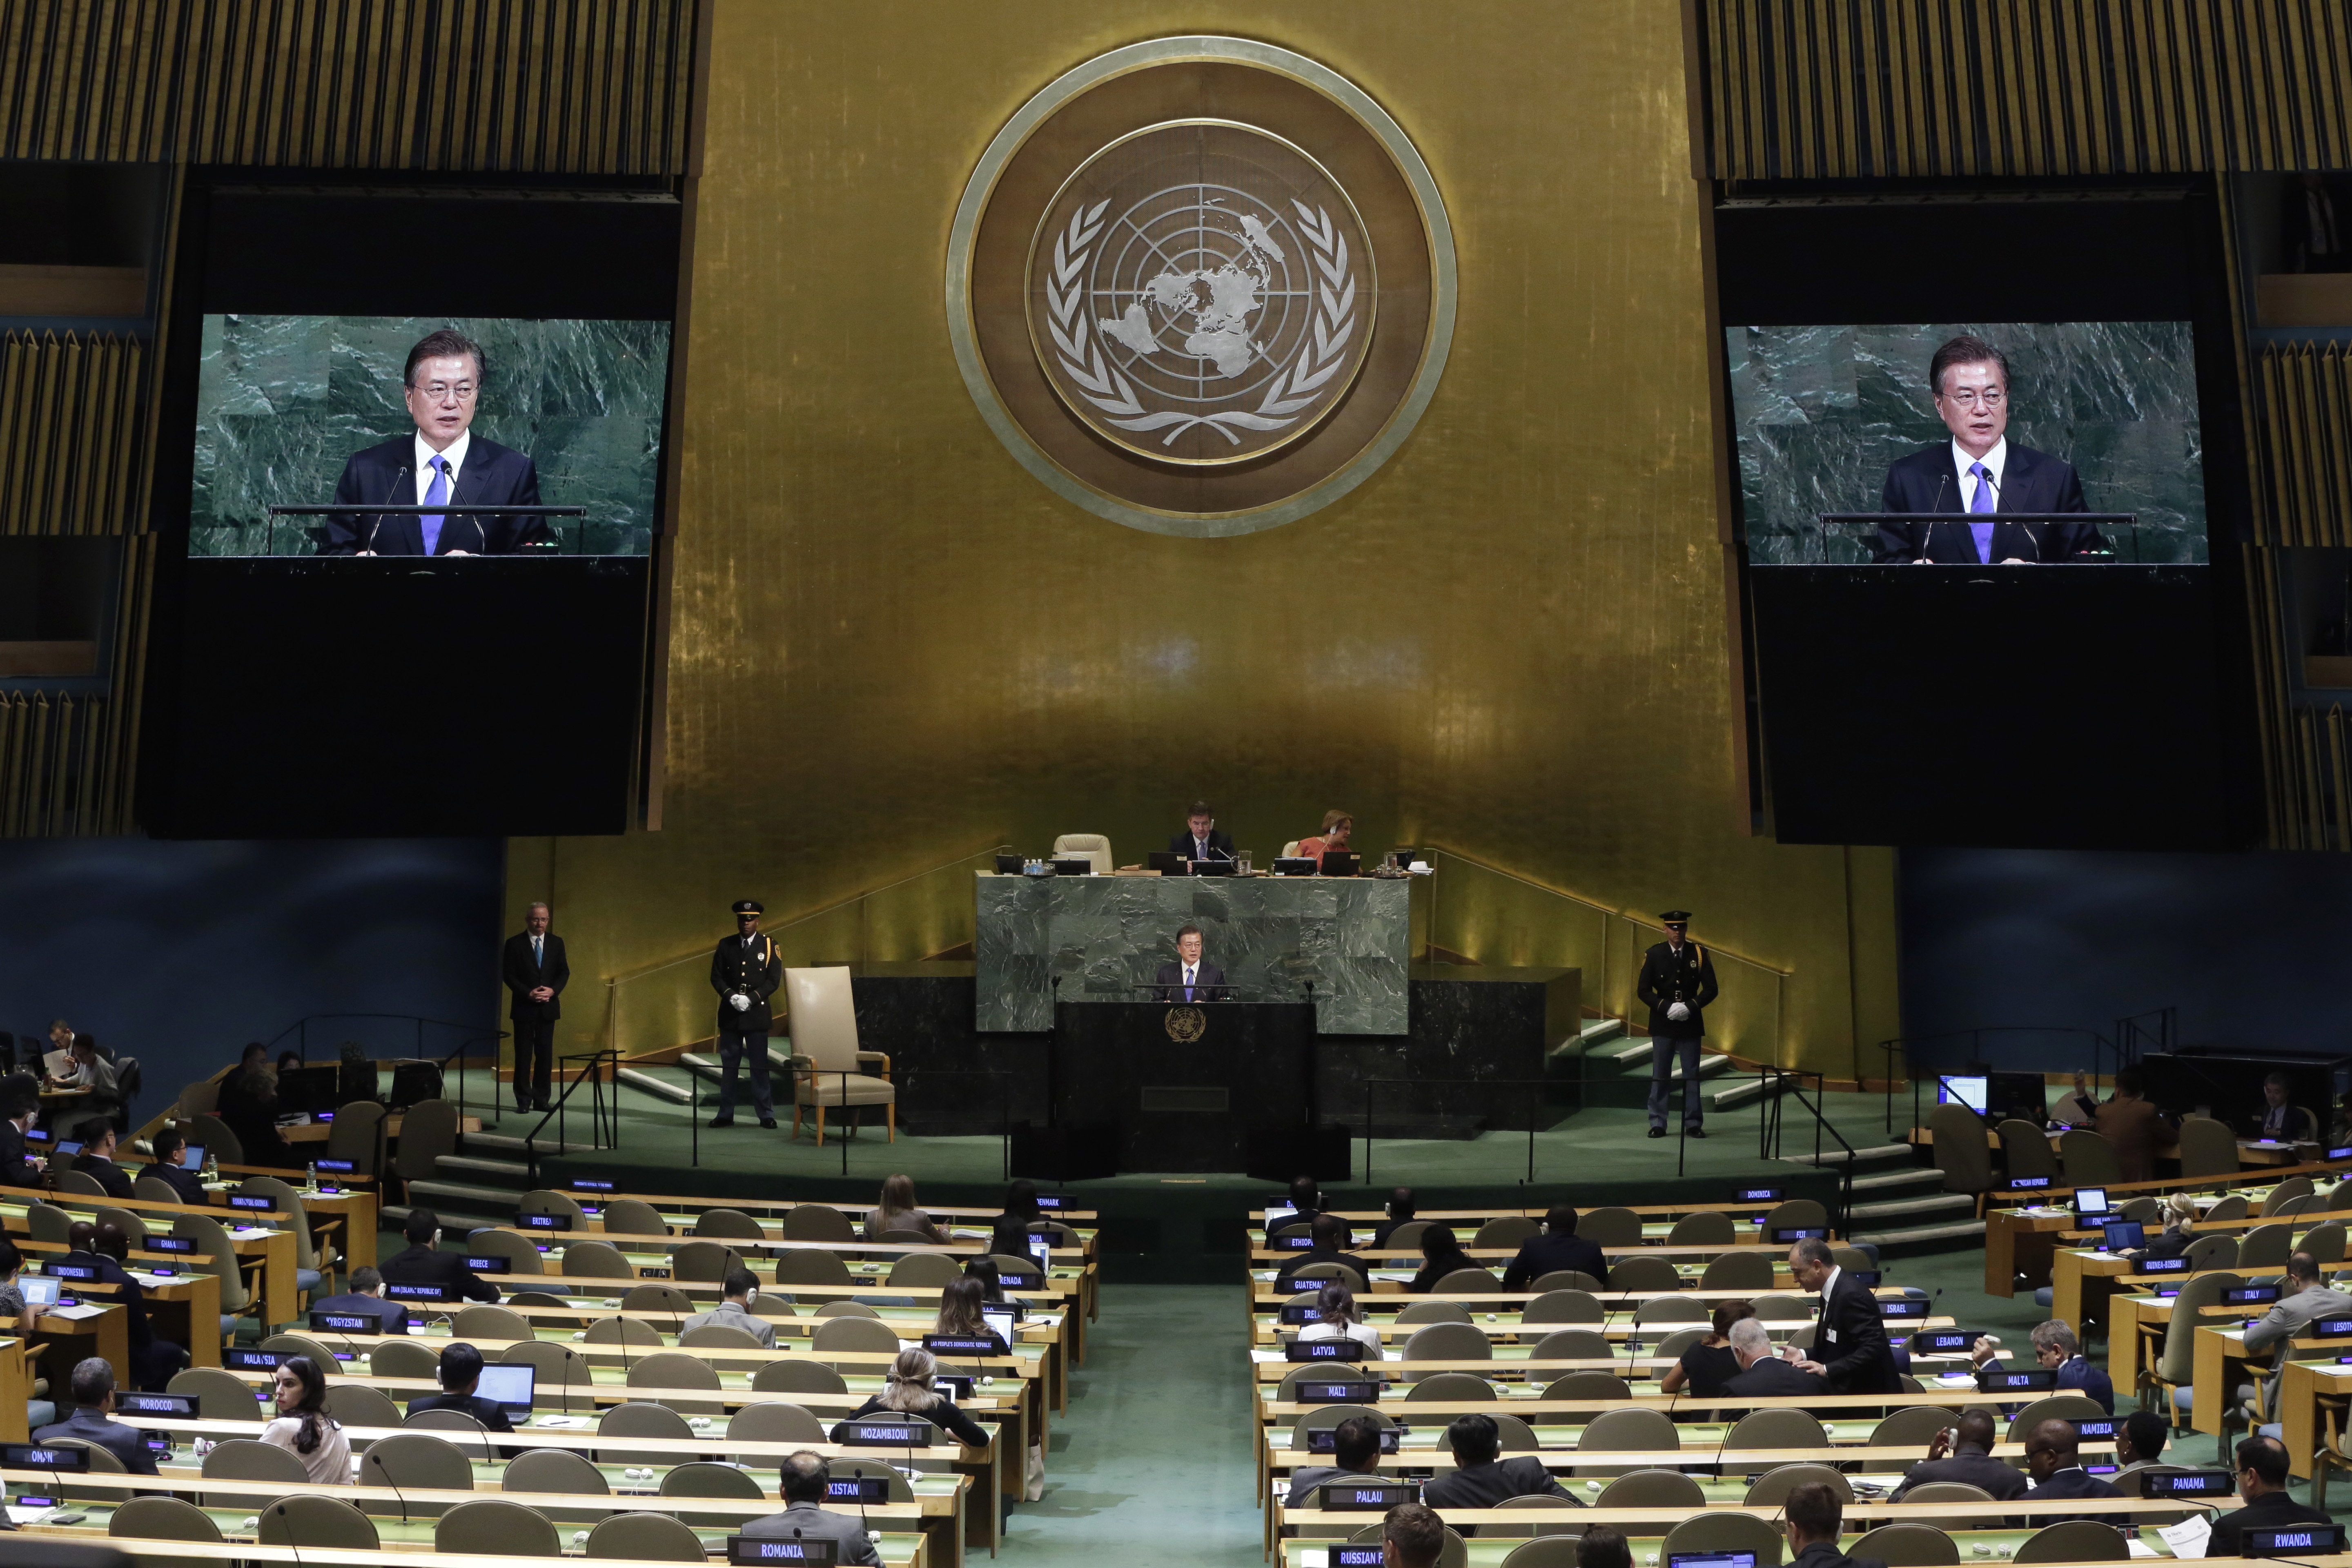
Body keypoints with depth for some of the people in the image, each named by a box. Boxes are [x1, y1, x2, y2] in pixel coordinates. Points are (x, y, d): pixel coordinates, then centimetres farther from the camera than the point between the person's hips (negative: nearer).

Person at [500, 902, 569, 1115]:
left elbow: (564, 972, 7)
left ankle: (542, 1099, 10)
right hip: (524, 1007, -3)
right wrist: (528, 993, -16)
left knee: (545, 1054, 4)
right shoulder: (515, 943, -3)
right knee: (523, 1055, 1)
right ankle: (523, 1100, 7)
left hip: (548, 1006, 3)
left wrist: (553, 990, -11)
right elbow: (509, 975, -6)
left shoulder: (556, 943, 6)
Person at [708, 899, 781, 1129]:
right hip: (729, 1014, 2)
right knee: (728, 1065, 6)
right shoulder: (726, 945, 8)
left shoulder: (769, 945, 2)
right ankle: (726, 1114, 12)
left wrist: (751, 998, -14)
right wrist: (731, 996, -11)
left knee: (760, 1066, 1)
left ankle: (766, 1115, 6)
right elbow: (716, 976, 6)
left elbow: (774, 980, -3)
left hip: (757, 1014, -2)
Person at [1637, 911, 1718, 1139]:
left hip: (1690, 1024, 1)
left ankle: (1693, 1123, 13)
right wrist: (1667, 1008, -15)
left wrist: (1690, 1007, -13)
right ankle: (1658, 1124, 9)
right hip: (1662, 1024, 0)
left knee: (1692, 1075, 5)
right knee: (1660, 1076, 3)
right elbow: (1643, 991, -2)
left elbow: (1711, 989, 1)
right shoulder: (1654, 955, -1)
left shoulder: (1699, 954, 1)